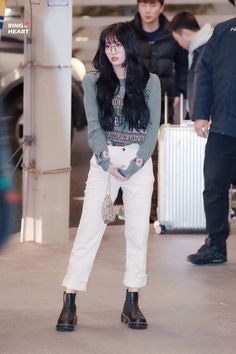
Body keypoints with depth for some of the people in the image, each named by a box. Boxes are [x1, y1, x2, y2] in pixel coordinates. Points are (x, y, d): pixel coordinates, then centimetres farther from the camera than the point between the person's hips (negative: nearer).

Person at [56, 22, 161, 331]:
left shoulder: (150, 81, 3)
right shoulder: (94, 81, 5)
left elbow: (153, 127, 0)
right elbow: (93, 126, -1)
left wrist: (132, 166, -9)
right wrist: (108, 163, -13)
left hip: (139, 162, 0)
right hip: (104, 160, 0)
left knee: (138, 231, 1)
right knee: (90, 227, -5)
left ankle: (132, 304, 7)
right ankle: (69, 303, -5)